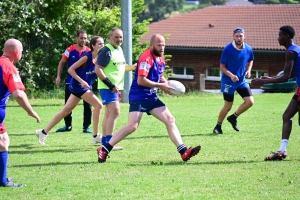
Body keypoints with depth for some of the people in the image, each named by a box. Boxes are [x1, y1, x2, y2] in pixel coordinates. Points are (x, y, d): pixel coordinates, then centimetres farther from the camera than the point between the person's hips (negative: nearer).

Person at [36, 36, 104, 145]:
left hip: (84, 87, 8)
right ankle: (96, 136, -7)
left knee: (66, 111, 10)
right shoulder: (87, 57, -18)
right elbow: (70, 69, -18)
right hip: (78, 86, -8)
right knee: (98, 105, -13)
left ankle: (44, 132, 16)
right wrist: (82, 81, -25)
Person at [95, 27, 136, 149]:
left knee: (109, 113, 14)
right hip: (107, 88, -9)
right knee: (115, 112, -16)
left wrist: (133, 67, 7)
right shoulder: (106, 51, -15)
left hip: (116, 87, 9)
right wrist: (110, 85, -23)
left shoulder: (119, 50, 13)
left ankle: (105, 141, 22)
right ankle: (108, 142, -15)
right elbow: (98, 69, -20)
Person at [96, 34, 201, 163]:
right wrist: (160, 86, -16)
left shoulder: (161, 59, 12)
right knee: (132, 126, -18)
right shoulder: (146, 58, -16)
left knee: (170, 120, 1)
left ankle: (184, 152, -1)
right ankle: (104, 149, -7)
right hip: (139, 97, -9)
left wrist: (166, 83, 5)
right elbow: (141, 80, -23)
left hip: (151, 97, 9)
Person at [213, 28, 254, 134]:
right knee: (228, 106, -1)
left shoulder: (248, 49, -4)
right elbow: (222, 66, -11)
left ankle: (233, 117, 17)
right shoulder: (227, 49, -16)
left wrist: (248, 70, -1)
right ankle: (218, 126, 21)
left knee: (250, 102, -7)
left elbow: (250, 60, 18)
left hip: (242, 80, 4)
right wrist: (231, 75, -26)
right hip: (228, 81, -4)